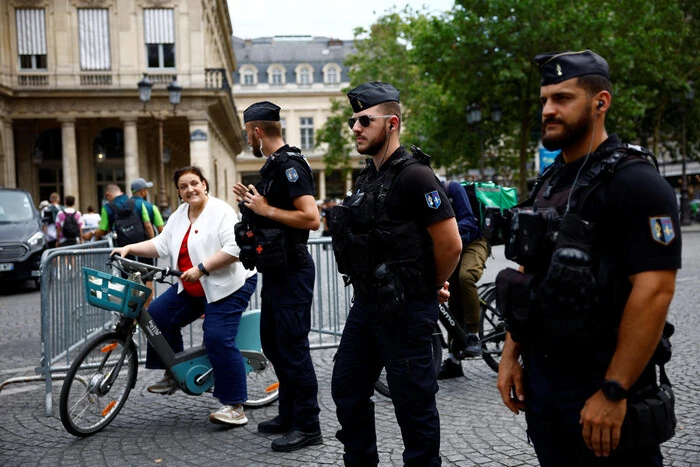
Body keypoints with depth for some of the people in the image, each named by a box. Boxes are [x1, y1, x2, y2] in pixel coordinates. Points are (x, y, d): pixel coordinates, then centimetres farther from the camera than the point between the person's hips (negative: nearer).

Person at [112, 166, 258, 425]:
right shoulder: (179, 216, 11)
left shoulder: (221, 211, -14)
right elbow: (161, 245, 10)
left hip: (228, 286, -8)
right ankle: (173, 374, 16)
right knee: (157, 316, 0)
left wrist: (201, 268, -27)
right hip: (191, 288, 8)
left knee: (218, 340, -17)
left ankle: (235, 405, -8)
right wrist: (129, 248, 0)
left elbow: (233, 248, -24)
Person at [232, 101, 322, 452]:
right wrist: (253, 201, 12)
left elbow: (311, 218, -26)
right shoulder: (275, 165, 15)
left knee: (293, 348, -3)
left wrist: (266, 210, -19)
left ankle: (307, 426, 8)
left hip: (291, 272, -11)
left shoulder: (289, 166, -16)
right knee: (273, 344, 18)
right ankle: (288, 415, 30)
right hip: (275, 270, 11)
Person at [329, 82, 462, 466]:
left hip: (405, 310, -9)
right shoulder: (367, 178, 11)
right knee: (347, 391, 17)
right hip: (365, 304, 9)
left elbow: (450, 244, -18)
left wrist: (433, 287, -3)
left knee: (412, 402, 4)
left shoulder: (414, 175, -16)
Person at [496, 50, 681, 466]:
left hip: (602, 388, -7)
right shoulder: (548, 184, 10)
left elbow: (654, 291, -21)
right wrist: (511, 355, 9)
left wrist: (614, 392, -22)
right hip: (539, 379, 7)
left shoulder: (634, 181, -14)